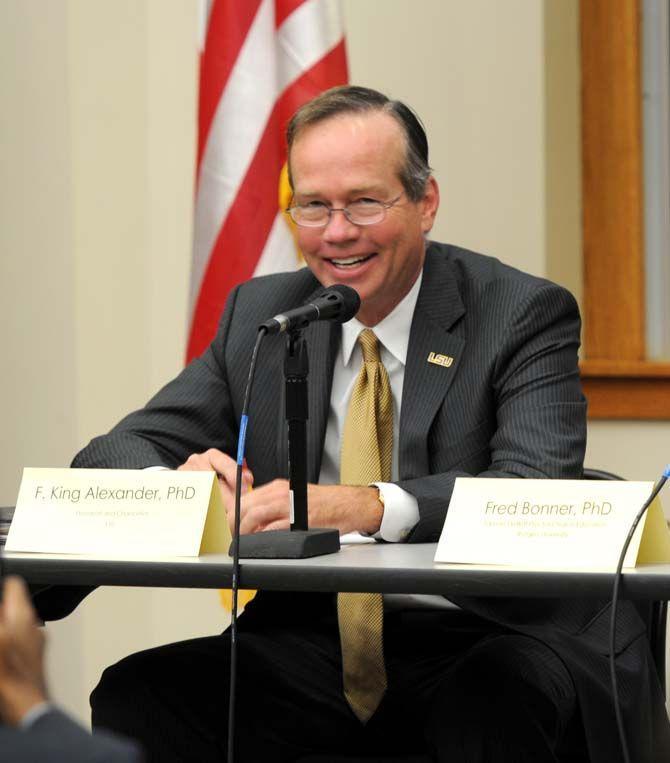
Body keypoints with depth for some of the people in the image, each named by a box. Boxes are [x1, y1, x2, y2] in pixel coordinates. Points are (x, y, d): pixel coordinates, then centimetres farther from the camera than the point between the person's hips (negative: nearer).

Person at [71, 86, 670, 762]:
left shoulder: (524, 316, -2)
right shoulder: (258, 317, 11)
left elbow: (538, 490, -18)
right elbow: (114, 454, 8)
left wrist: (366, 507, -34)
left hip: (481, 640, -3)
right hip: (309, 648, 3)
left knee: (499, 703, -37)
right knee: (134, 694, -22)